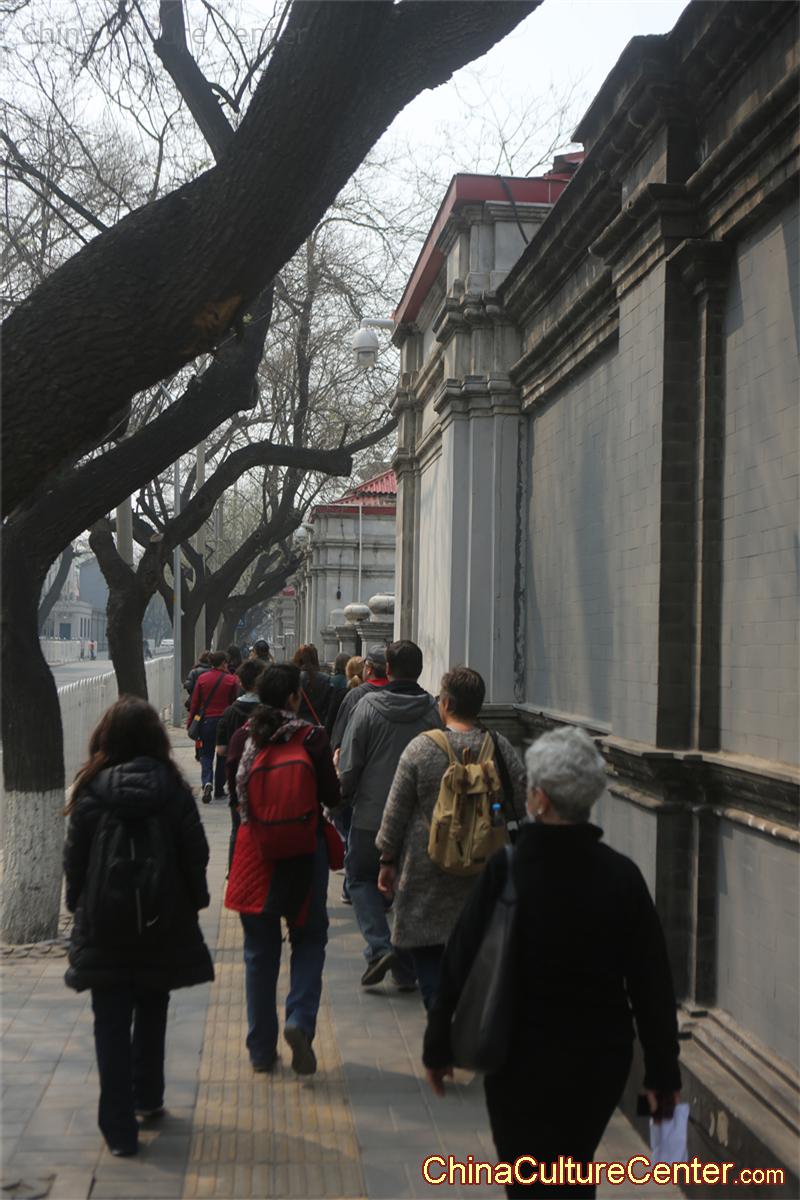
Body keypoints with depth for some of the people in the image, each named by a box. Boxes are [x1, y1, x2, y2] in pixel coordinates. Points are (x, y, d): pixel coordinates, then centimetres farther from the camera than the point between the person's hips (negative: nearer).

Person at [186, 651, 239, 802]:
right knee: (223, 756, 13)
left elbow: (195, 703, 1)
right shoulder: (231, 680, -6)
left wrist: (190, 722, 9)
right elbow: (235, 703, -4)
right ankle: (219, 789, 16)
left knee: (206, 754, 9)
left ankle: (207, 783, -16)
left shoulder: (202, 678, -2)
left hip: (206, 720, 1)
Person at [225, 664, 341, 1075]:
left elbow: (237, 795, 8)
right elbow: (331, 797, -5)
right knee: (309, 940, 14)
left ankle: (261, 1050, 17)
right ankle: (300, 1019, -9)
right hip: (304, 849, -2)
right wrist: (334, 766, 13)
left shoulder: (246, 737, -2)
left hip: (255, 851, 2)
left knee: (260, 950, 11)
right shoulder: (312, 738, -10)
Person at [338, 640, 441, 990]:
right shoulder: (432, 711, -4)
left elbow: (349, 764, -6)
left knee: (361, 877, 15)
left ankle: (379, 947, -4)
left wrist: (345, 794, 11)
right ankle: (406, 969, 15)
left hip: (372, 813, -2)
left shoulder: (369, 706, -9)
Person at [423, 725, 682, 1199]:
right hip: (602, 1058, 3)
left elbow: (461, 960, -10)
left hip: (523, 1058, -3)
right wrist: (663, 1071, 5)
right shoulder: (622, 876, -8)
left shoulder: (506, 870, -15)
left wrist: (438, 1045, 3)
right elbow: (652, 981, -5)